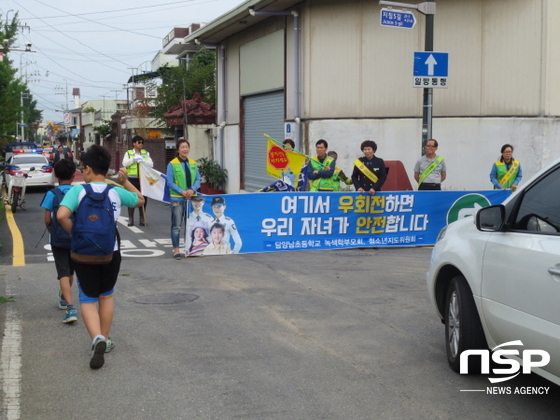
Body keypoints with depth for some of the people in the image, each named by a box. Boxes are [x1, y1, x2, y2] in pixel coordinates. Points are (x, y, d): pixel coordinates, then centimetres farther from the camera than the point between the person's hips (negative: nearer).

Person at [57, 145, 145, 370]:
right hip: (111, 252, 2)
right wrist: (125, 181, 17)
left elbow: (62, 215, -24)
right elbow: (140, 200, 17)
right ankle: (105, 339, 29)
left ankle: (97, 339, -17)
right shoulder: (116, 192, -2)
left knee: (88, 300, 6)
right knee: (106, 296, 21)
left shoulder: (78, 190, -10)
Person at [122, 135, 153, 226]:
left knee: (143, 199, 5)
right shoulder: (128, 153, 5)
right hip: (132, 179, -2)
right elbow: (124, 163, -9)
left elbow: (151, 164, -1)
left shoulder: (146, 153, 11)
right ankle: (130, 219, 8)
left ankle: (142, 219, 14)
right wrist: (134, 159, -20)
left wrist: (143, 161, -17)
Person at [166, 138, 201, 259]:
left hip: (191, 198, 5)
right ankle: (176, 250, 1)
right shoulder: (172, 164, -6)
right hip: (177, 199, -5)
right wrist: (182, 192, -17)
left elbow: (198, 179, 9)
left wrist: (192, 189, -10)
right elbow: (170, 182, -8)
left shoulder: (193, 164, 7)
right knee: (176, 226, -4)